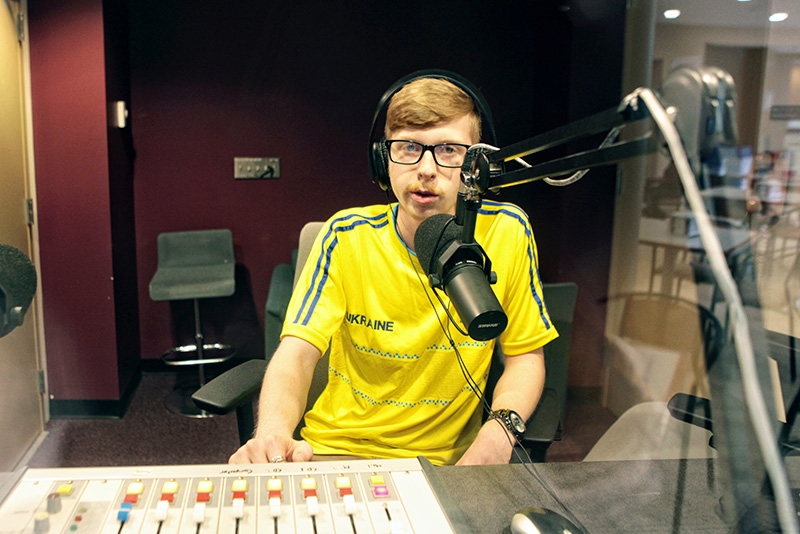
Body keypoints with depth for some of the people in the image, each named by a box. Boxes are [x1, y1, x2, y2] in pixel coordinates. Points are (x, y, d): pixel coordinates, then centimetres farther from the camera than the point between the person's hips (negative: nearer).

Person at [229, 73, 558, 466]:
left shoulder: (506, 233, -9)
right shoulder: (347, 238, -9)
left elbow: (525, 353, 1)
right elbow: (296, 353, -14)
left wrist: (500, 428, -19)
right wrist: (273, 433, -36)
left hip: (451, 459, 2)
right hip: (338, 449, -1)